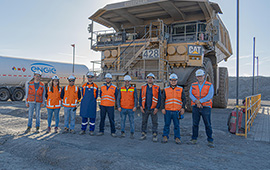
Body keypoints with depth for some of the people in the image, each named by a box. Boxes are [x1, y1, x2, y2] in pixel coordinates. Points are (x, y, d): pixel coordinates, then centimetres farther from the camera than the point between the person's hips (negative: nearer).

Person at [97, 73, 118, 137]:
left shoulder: (114, 87, 0)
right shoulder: (102, 87, 8)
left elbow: (116, 97, 8)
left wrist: (111, 100, 9)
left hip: (111, 106, -2)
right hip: (103, 105, 2)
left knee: (111, 119, -1)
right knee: (102, 119, 7)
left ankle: (113, 132, 8)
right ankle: (101, 131, 17)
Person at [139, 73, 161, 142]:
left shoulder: (157, 88, 1)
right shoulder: (143, 87, 7)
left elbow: (159, 99, 0)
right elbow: (140, 98, 9)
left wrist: (157, 108, -8)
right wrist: (141, 106, -1)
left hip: (153, 109, -2)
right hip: (145, 109, 2)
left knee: (154, 122, 3)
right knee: (144, 122, 9)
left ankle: (154, 135, 12)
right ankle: (143, 134, 21)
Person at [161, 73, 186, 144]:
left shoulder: (181, 89, 7)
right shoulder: (166, 89, 7)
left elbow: (184, 99, 8)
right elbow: (163, 100, 7)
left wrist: (183, 108, -1)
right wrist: (162, 108, -1)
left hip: (176, 111, 0)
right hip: (167, 111, 0)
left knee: (177, 125, 5)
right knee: (167, 124, 7)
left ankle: (177, 138, 15)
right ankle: (165, 136, 18)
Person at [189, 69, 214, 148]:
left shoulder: (210, 85, 0)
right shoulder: (193, 85, 8)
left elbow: (210, 96, -12)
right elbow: (191, 95, -4)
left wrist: (199, 101, -16)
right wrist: (197, 102, -18)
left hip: (206, 107, -2)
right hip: (195, 107, 2)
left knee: (208, 125, 0)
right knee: (195, 124, 6)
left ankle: (210, 141, 7)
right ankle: (194, 139, 16)